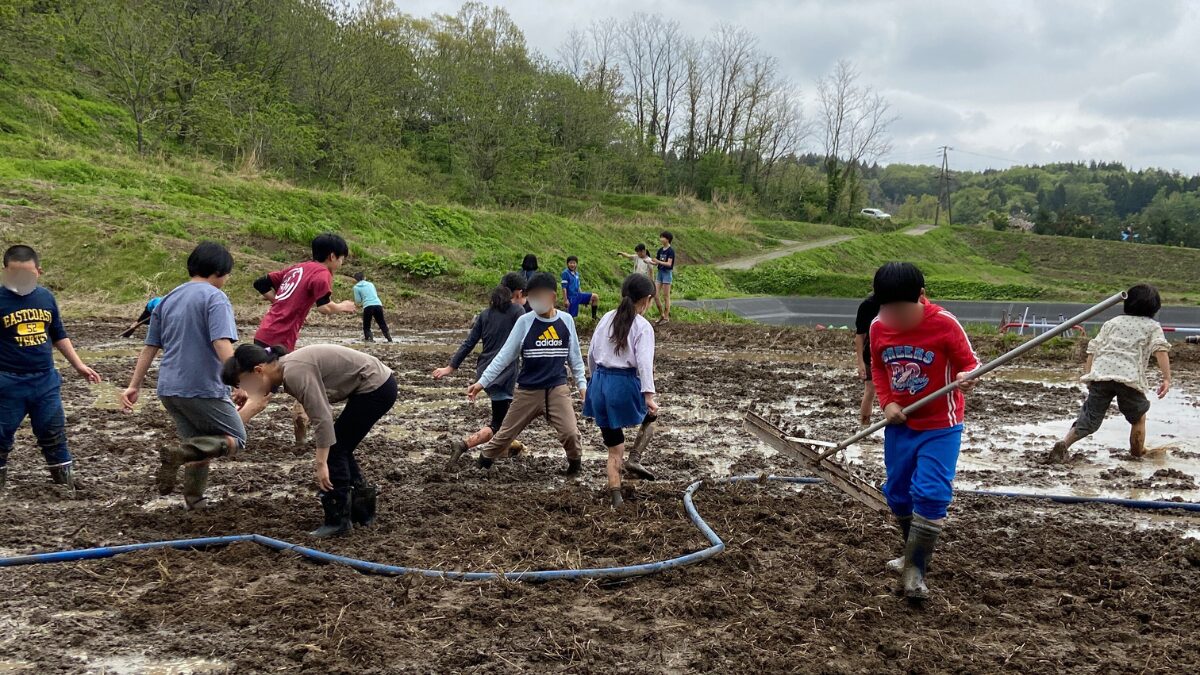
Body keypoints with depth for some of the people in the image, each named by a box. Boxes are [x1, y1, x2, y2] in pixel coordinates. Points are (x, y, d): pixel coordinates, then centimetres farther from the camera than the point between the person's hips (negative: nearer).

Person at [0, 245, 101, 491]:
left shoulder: (46, 297, 5)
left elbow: (59, 336, 17)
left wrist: (79, 365, 16)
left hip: (46, 380, 4)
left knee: (53, 434, 12)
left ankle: (65, 480, 22)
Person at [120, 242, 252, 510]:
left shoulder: (168, 300, 15)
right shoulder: (214, 298, -9)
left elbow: (150, 347, 16)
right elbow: (222, 345, -22)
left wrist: (134, 386, 18)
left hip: (169, 388, 8)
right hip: (203, 388, -8)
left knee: (200, 447, 20)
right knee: (236, 439, 4)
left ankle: (193, 501, 17)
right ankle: (178, 454, -18)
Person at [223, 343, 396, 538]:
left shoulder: (295, 372, -22)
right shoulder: (287, 370, 7)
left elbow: (322, 418, -25)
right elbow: (321, 411, 14)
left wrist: (321, 464, -21)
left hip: (376, 387, -9)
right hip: (377, 385, 9)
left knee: (334, 449, -3)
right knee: (338, 448, 15)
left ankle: (338, 520, 5)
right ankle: (362, 511, 26)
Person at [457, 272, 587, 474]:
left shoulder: (566, 320, -1)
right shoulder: (524, 322, -6)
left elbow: (574, 356, 10)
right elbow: (504, 355, -5)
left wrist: (582, 383, 7)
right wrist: (482, 382, -10)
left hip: (557, 388, 0)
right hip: (527, 391, 0)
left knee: (570, 433, -12)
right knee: (506, 433, 6)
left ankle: (575, 464, 15)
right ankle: (481, 463, 24)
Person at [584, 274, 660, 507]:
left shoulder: (607, 319, 8)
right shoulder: (643, 327, -8)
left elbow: (592, 354, 13)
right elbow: (644, 363, -17)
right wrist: (649, 396, -21)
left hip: (600, 383, 5)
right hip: (625, 383, -5)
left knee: (614, 450, 13)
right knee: (651, 415, 28)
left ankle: (615, 497, 13)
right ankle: (635, 459, 8)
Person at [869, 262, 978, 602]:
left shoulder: (944, 323, -19)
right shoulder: (878, 327, -6)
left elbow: (969, 362, -9)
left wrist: (966, 377, -32)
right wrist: (887, 403, -5)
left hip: (940, 427, -5)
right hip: (900, 425, 5)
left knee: (931, 494, -16)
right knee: (897, 494, 14)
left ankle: (915, 570, -7)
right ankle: (914, 554, 37)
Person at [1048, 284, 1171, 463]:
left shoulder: (1112, 322, 26)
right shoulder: (1152, 326, 18)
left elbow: (1094, 348, 18)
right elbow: (1161, 349, 1)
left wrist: (1088, 374, 19)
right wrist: (1167, 378, -5)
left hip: (1100, 373, 2)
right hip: (1129, 377, -2)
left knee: (1090, 420, 2)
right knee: (1138, 417, 23)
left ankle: (1064, 443, -20)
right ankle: (1137, 452, 32)